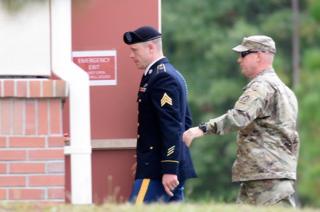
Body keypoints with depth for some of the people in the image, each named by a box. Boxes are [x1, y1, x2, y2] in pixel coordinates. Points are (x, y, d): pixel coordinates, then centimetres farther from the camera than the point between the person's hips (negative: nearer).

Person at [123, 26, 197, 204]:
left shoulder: (162, 78, -14)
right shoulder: (171, 74, 18)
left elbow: (171, 128, -20)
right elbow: (185, 121, 23)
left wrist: (169, 169, -23)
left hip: (157, 169, -10)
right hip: (173, 165, 10)